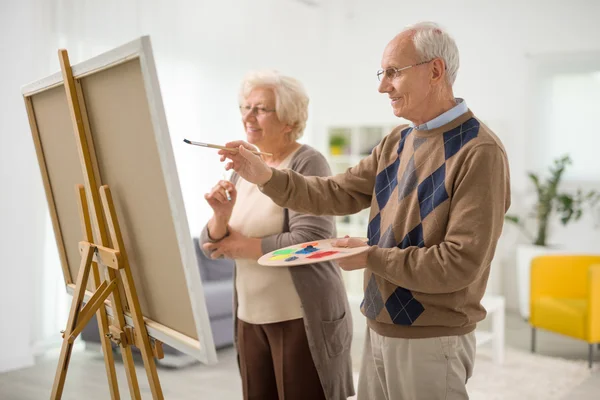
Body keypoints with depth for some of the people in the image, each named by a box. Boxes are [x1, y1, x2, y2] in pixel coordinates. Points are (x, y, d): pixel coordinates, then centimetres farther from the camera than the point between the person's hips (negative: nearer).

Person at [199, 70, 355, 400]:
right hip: (251, 317, 6)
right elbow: (212, 247, 6)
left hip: (302, 318, -6)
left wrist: (243, 246, -11)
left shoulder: (307, 163, -12)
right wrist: (221, 215, -15)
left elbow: (308, 242, -22)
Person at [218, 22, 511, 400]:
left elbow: (461, 263, -23)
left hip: (430, 340, -7)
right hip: (381, 329, 7)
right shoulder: (397, 142, 8)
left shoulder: (479, 152, -19)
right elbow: (337, 194, 7)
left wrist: (372, 257, -17)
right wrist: (267, 176, -6)